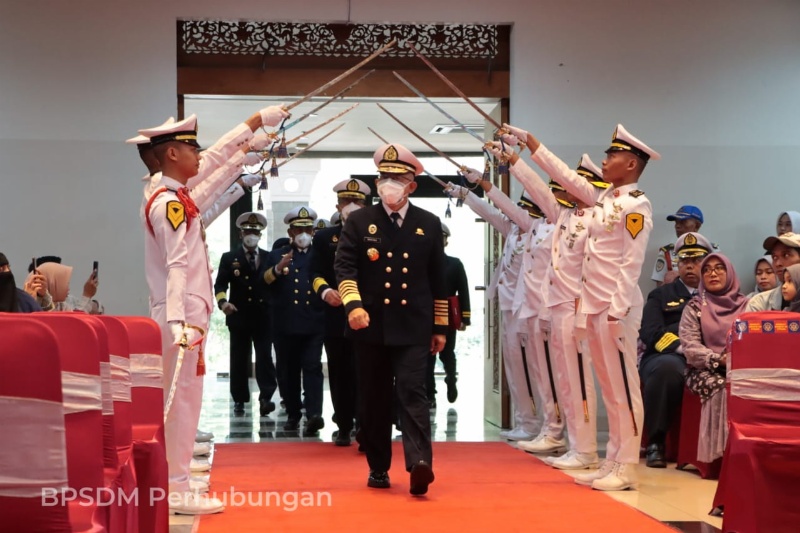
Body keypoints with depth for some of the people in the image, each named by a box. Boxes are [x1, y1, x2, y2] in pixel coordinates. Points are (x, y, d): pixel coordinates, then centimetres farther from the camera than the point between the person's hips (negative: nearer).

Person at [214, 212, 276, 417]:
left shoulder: (269, 257, 11)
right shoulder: (229, 258, 7)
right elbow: (220, 284, -2)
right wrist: (222, 302, -18)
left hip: (264, 317, 0)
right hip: (239, 317, 0)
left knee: (265, 357, -8)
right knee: (239, 360, 5)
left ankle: (266, 398, -10)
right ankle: (239, 400, 12)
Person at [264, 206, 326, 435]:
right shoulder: (277, 255, 12)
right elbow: (265, 280, -5)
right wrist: (278, 269, -24)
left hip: (313, 324, -1)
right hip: (285, 325, 1)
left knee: (312, 367, -10)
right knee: (288, 370, 5)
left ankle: (314, 414, -19)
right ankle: (293, 414, 14)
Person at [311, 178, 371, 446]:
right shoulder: (324, 237, 11)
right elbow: (316, 274, 4)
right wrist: (325, 291, -17)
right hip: (336, 316, 2)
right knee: (340, 374, 7)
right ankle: (344, 427, 16)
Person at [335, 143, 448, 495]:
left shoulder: (429, 224, 7)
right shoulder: (359, 221, 5)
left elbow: (438, 279, 11)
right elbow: (344, 267, -4)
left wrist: (440, 327, 10)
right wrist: (353, 304, -21)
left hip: (413, 328, -1)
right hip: (371, 327, 1)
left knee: (412, 393, -11)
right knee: (374, 399, 8)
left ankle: (419, 464, -19)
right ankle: (378, 469, 18)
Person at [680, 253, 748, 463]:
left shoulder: (745, 305, 15)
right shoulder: (694, 307, 10)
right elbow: (689, 345, -1)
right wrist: (719, 359, -16)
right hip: (706, 370, -1)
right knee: (721, 390, -34)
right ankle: (718, 451, -29)